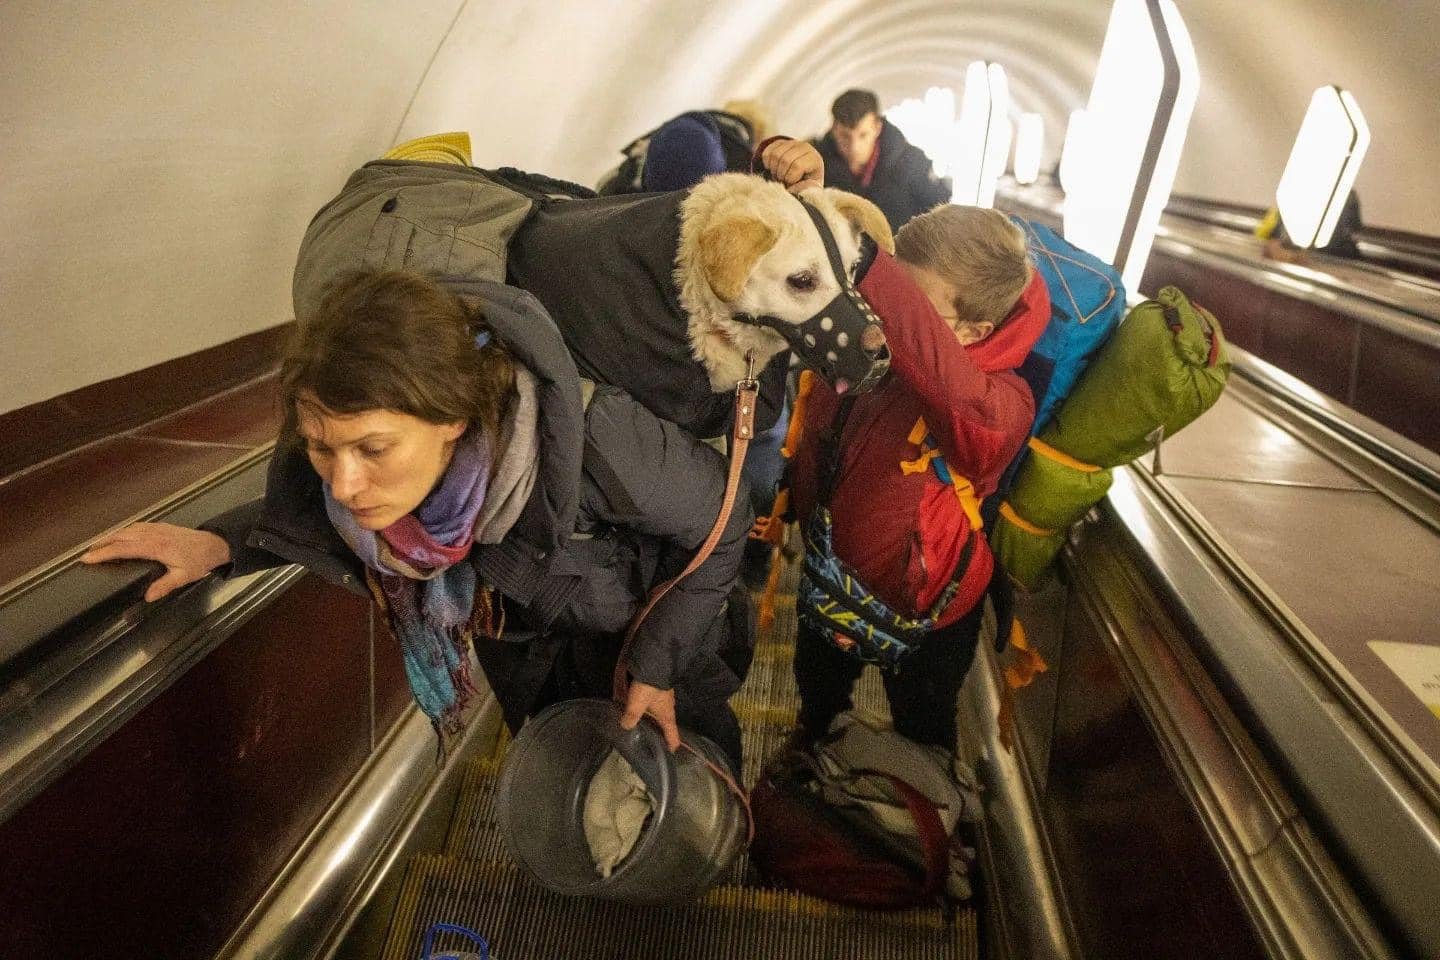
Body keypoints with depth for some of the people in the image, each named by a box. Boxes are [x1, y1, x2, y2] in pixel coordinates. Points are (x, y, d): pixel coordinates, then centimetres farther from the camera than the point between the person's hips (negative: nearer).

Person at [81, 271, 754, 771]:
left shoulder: (593, 441, -47)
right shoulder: (335, 465, -31)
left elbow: (719, 518, -26)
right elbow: (301, 515, -2)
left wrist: (658, 667, -20)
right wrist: (218, 545, -20)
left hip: (642, 614, -2)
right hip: (521, 624, 3)